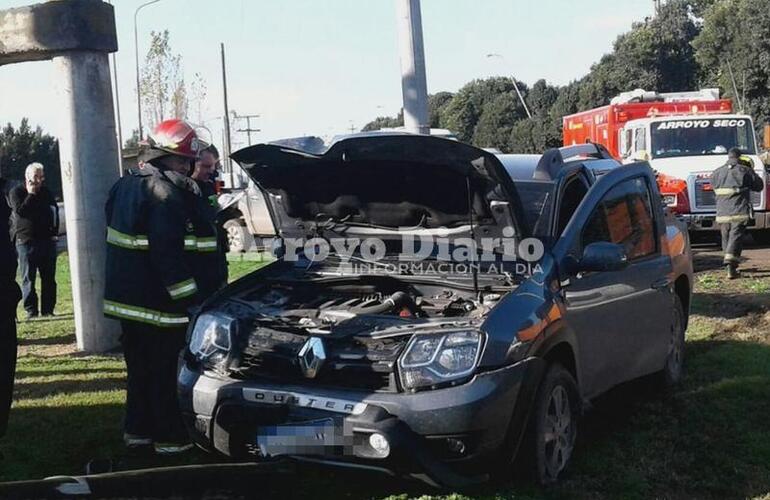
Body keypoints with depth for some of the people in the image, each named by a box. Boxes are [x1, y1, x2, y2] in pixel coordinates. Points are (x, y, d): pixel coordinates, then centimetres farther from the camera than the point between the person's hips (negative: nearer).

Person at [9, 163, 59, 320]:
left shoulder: (46, 192, 12)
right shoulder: (16, 192, 0)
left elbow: (55, 211, 19)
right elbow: (20, 211, -15)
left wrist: (54, 232, 9)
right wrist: (31, 194, -14)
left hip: (47, 240, 4)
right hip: (26, 241, -4)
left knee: (49, 277, 3)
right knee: (28, 278, -2)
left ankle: (48, 309, 8)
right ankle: (31, 310, 2)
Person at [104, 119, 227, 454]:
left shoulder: (124, 187, 14)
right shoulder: (165, 194, -18)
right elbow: (167, 254, -24)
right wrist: (190, 298, -21)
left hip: (127, 299, 10)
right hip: (159, 304, -9)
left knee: (140, 367, 18)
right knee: (167, 371, 0)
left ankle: (137, 430, 27)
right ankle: (171, 437, 8)